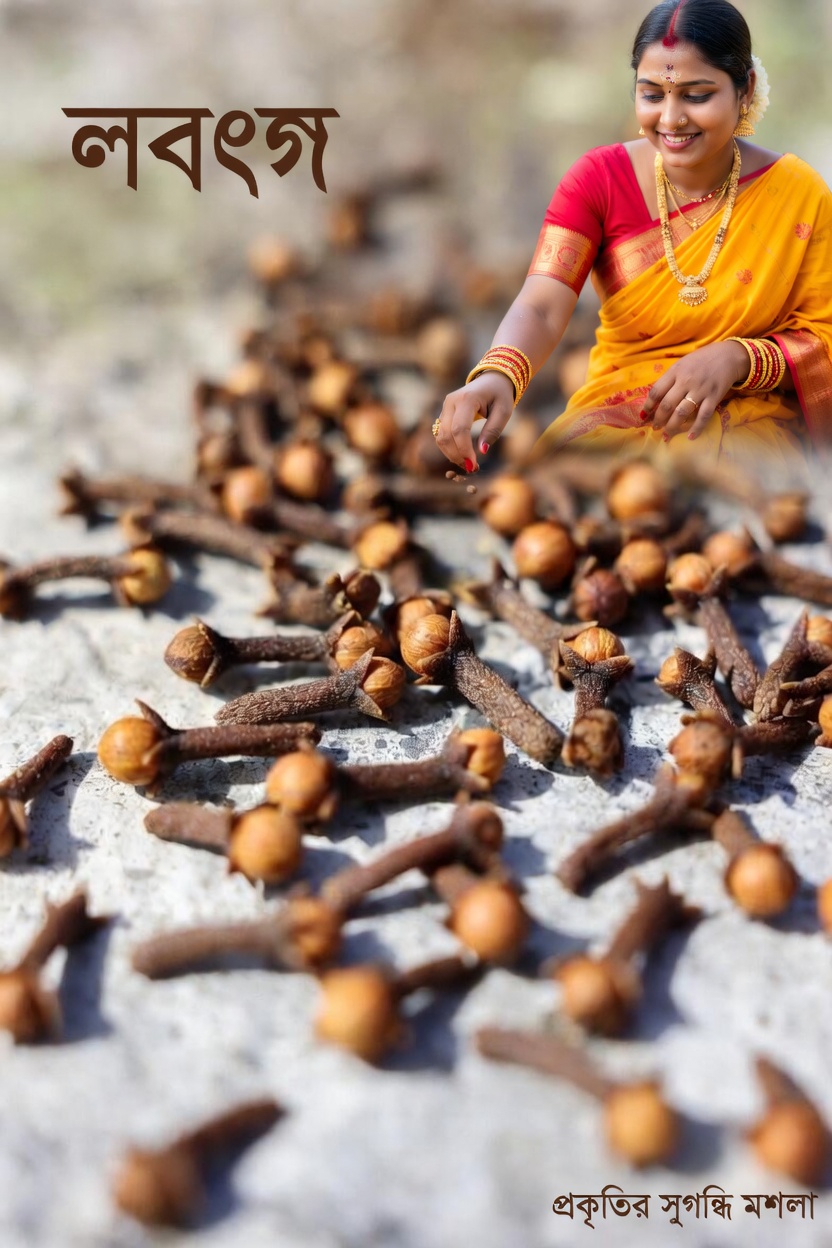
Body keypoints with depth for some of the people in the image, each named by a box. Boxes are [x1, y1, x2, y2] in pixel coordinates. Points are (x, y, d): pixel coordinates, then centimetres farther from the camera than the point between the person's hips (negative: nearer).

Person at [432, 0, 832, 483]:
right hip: (611, 411, 1)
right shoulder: (599, 177, -3)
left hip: (749, 420, -1)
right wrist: (495, 376, -39)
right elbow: (540, 308, -16)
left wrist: (737, 358, -19)